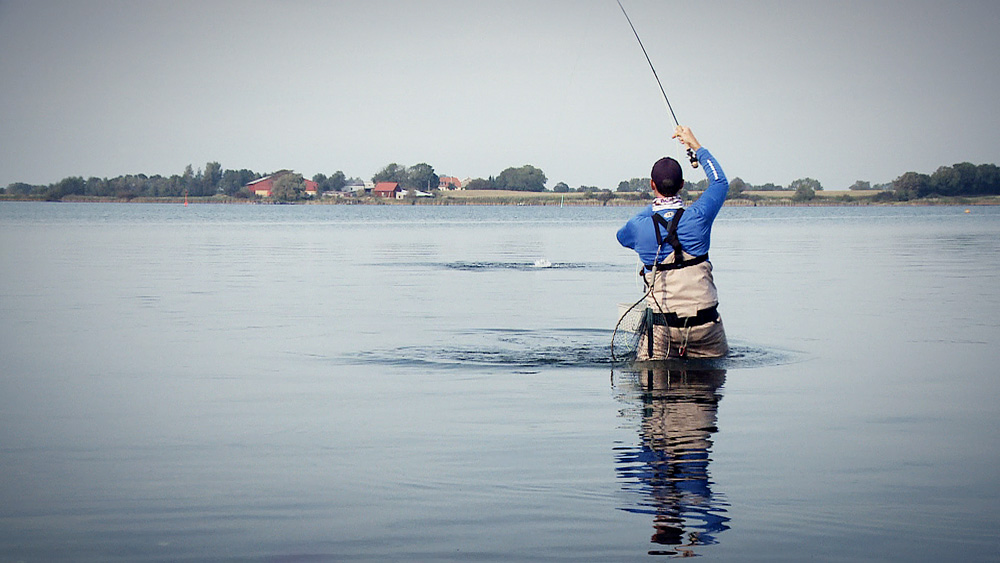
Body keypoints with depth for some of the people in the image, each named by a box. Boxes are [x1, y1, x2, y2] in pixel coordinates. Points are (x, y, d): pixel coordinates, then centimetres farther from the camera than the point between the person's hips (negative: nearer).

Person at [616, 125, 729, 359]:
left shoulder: (639, 226, -6)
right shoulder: (698, 217, -6)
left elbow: (622, 236, 23)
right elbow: (720, 181, 16)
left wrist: (653, 208, 32)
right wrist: (696, 146, 26)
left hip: (663, 328, 0)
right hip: (704, 326, 0)